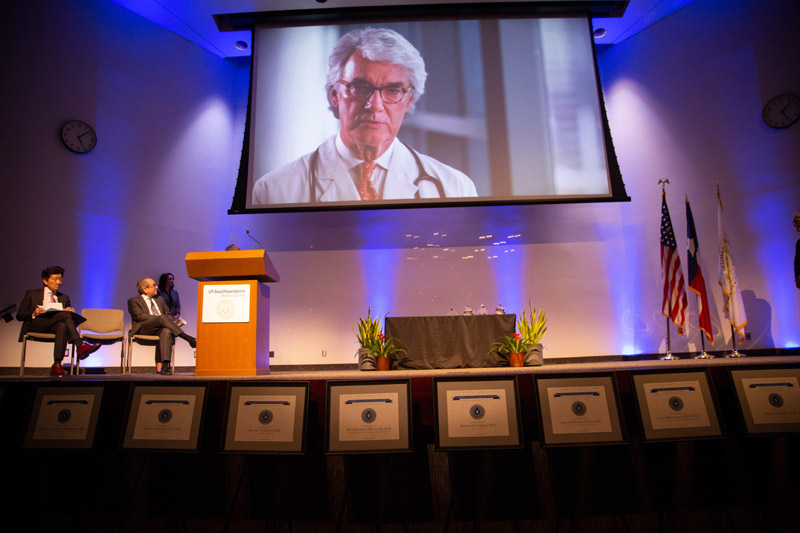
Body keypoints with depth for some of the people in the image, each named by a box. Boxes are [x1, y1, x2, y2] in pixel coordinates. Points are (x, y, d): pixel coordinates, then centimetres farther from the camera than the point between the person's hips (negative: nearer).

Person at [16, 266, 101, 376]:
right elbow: (19, 316, 10)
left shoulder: (64, 298, 25)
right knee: (65, 314, -31)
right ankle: (80, 346, -41)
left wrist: (71, 312, -7)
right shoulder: (31, 294, 17)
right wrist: (34, 313, -11)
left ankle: (57, 365, -44)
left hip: (54, 326, 3)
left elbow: (69, 311, 17)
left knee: (62, 326, -38)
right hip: (35, 324, -3)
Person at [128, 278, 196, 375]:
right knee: (162, 318, -35)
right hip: (144, 328, -4)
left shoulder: (159, 299, 29)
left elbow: (168, 314, 26)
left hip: (161, 328, 4)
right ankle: (189, 339, -38)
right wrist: (160, 319, -16)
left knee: (167, 331, -36)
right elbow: (140, 316, -5)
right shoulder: (133, 301, 12)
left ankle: (162, 364, -47)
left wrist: (170, 322, 0)